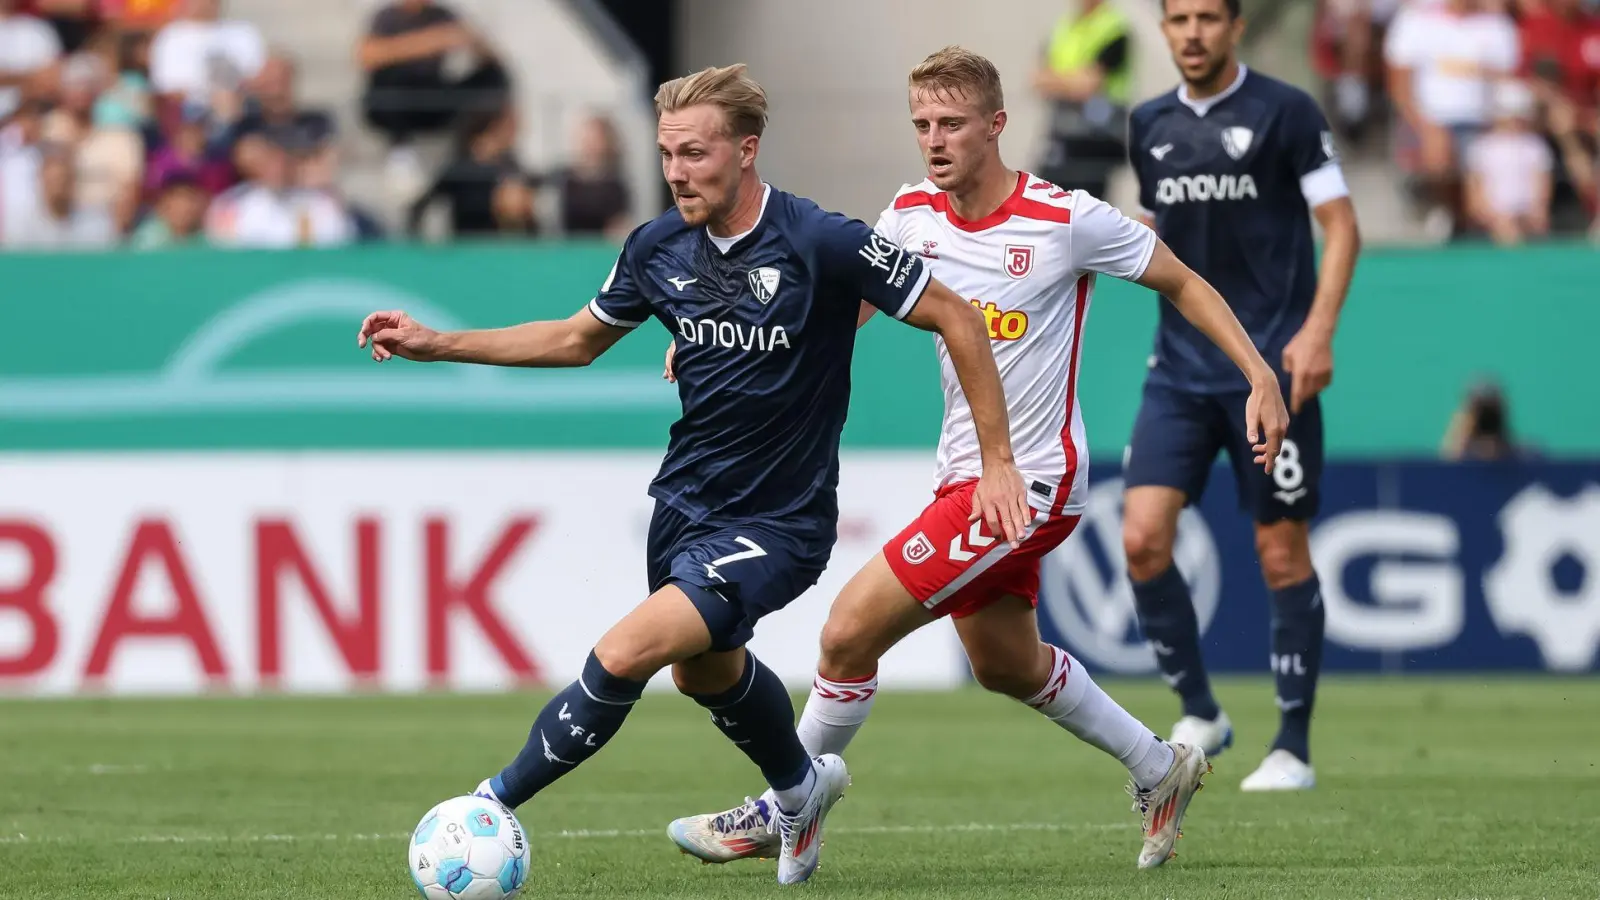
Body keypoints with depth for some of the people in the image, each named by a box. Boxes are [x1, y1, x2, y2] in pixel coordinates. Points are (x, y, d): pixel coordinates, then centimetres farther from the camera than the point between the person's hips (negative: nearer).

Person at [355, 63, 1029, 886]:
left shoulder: (822, 244, -21)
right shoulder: (659, 247, -4)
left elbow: (957, 319, -13)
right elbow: (578, 338, 15)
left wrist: (998, 463, -12)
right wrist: (436, 345, 8)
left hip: (778, 524, -7)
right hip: (686, 500, 7)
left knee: (625, 656, -21)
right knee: (707, 671, 26)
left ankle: (497, 802, -6)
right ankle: (801, 787, 55)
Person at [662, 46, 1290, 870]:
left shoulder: (1067, 221, -17)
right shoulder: (913, 214, -1)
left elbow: (1182, 284, -4)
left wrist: (1260, 378, -9)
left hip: (1030, 483, -8)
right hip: (965, 472, 8)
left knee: (849, 633, -13)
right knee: (1005, 666, 22)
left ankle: (780, 814, 4)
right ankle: (1160, 771, 42)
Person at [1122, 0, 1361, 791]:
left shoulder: (1284, 112, -5)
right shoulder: (1150, 126, 11)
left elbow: (1342, 226, -6)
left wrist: (1318, 330, -16)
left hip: (1271, 368, -5)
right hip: (1180, 368, 5)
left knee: (1282, 554, 0)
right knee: (1142, 538, -9)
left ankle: (1293, 747, 9)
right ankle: (1199, 713, 7)